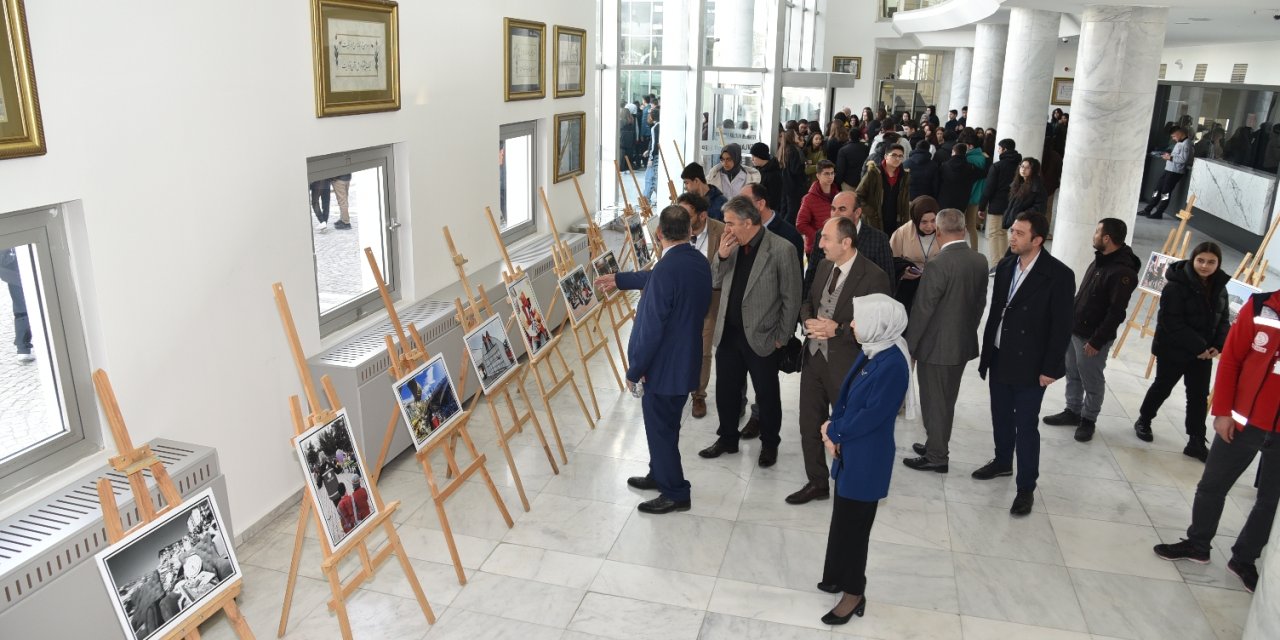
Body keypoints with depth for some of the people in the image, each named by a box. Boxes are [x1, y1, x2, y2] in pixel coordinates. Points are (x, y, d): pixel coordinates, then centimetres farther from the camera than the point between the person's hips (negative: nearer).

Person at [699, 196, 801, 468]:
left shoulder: (781, 249, -16)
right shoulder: (732, 244, 1)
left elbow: (791, 298, -10)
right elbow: (715, 283, 6)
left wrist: (781, 337, -7)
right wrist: (721, 256, -11)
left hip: (761, 337, -5)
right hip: (728, 333, 5)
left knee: (767, 395, 12)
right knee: (726, 391, 16)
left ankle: (769, 444, 32)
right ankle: (727, 439, 36)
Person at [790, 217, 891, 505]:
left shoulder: (873, 277, -17)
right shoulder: (824, 266, 5)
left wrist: (838, 329, -24)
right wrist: (808, 320, -7)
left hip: (845, 364, -6)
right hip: (814, 358, 7)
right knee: (810, 424, 14)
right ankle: (817, 483, 31)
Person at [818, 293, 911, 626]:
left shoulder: (892, 365, -25)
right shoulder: (870, 353, 3)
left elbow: (871, 416, -24)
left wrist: (833, 431, -11)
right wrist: (834, 431, -5)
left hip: (867, 459, -9)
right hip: (850, 452, 9)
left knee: (853, 523, 6)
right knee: (843, 518, 20)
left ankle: (854, 592, 23)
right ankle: (838, 577, 37)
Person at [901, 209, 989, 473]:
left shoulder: (938, 265, -24)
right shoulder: (980, 261, -1)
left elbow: (922, 309, -19)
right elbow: (981, 302, 8)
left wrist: (909, 343, -7)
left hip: (936, 347, -7)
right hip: (963, 343, 7)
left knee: (934, 403, 7)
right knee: (947, 401, 21)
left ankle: (936, 457, 19)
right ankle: (937, 447, 35)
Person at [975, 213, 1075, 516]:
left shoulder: (1058, 275, -14)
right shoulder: (1005, 266, 3)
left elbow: (1062, 326, -12)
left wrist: (1050, 368, -12)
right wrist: (986, 354, 10)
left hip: (1030, 365, -5)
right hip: (999, 359, 5)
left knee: (1026, 427, 3)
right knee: (1001, 418, 19)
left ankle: (1026, 487, 15)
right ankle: (1002, 462, 40)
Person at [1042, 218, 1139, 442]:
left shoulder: (1123, 271, -23)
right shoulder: (1101, 260, 7)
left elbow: (1116, 312, -23)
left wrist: (1096, 341, -21)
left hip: (1092, 337, -9)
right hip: (1074, 329, 9)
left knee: (1092, 381, 8)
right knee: (1072, 374, 20)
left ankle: (1088, 420, 24)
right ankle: (1072, 412, 35)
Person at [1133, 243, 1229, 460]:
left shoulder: (1219, 286, 1)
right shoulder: (1176, 286, -20)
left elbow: (1223, 320, 8)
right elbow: (1172, 323, -23)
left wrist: (1218, 345, -6)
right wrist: (1198, 346, -23)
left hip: (1204, 351, 6)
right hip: (1173, 350, -5)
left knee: (1199, 396, 8)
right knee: (1162, 387, 12)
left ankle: (1196, 442, 17)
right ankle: (1143, 422, 35)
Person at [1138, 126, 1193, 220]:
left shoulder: (1186, 143, -13)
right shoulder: (1179, 143, 16)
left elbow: (1184, 159, -20)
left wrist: (1170, 158, -17)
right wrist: (1168, 155, 6)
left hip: (1175, 172, -9)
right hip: (1168, 170, 9)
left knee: (1166, 193, -4)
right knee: (1158, 190, 10)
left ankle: (1158, 213, 1)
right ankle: (1147, 210, 13)